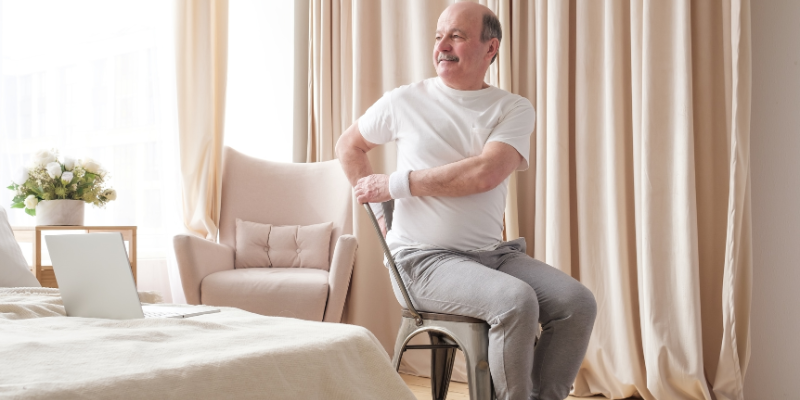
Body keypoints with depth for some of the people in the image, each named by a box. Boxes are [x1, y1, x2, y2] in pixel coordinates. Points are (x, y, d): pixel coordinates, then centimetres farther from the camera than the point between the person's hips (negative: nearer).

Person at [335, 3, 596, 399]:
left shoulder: (514, 109, 3)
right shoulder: (405, 101, 3)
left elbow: (485, 174, -15)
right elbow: (349, 145, 19)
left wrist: (395, 184, -12)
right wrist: (378, 205, 7)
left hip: (493, 252, 3)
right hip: (423, 258, -3)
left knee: (577, 302, -17)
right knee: (516, 300, -29)